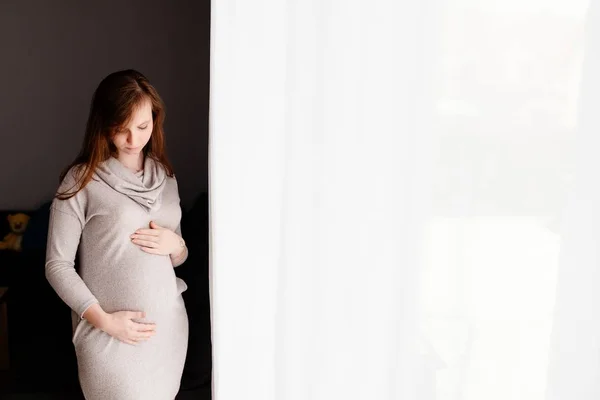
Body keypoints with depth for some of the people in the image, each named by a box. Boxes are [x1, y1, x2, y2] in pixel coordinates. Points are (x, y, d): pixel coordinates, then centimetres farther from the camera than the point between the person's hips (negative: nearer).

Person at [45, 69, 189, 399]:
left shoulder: (165, 175, 7)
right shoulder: (82, 180, -9)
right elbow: (57, 265, -8)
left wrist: (175, 245, -7)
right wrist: (103, 320, -16)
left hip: (168, 323, 5)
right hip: (112, 334, -5)